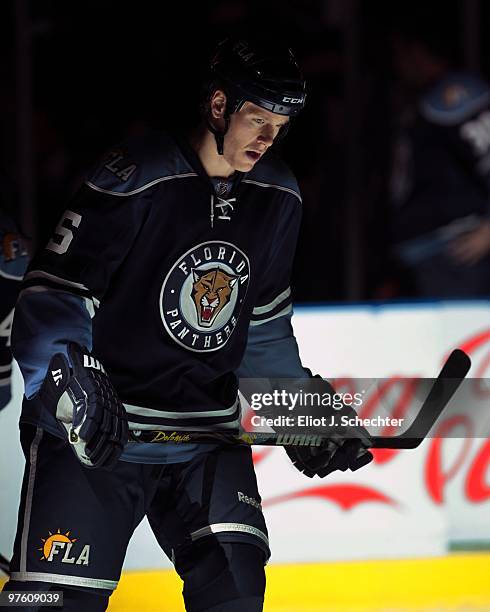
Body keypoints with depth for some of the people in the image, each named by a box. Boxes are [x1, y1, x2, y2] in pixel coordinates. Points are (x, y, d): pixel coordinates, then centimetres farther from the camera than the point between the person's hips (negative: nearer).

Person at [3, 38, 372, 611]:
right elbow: (51, 301, -17)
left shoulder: (277, 198, 6)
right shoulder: (133, 181, -15)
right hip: (96, 435, -6)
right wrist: (73, 390, -32)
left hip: (207, 429, 6)